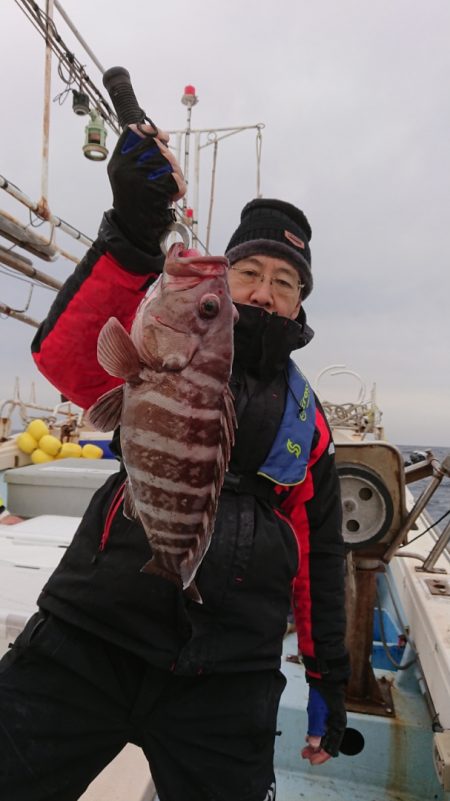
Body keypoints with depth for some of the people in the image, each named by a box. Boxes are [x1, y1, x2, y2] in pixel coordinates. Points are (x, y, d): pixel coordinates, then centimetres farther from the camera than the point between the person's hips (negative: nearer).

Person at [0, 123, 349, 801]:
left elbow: (319, 554, 15)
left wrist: (329, 678, 16)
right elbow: (68, 359, -19)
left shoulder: (307, 418, 11)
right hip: (90, 643, -1)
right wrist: (134, 228, -30)